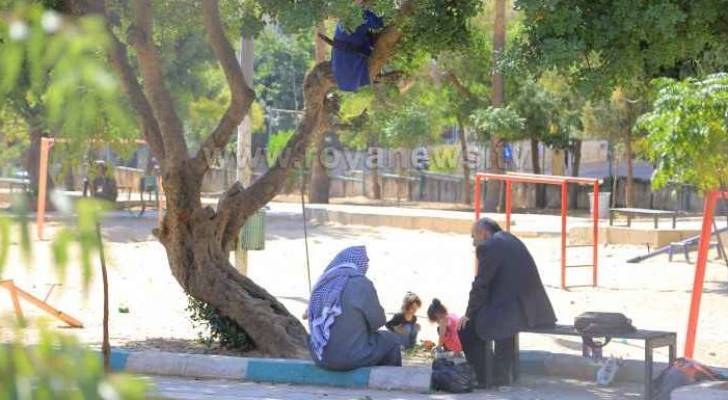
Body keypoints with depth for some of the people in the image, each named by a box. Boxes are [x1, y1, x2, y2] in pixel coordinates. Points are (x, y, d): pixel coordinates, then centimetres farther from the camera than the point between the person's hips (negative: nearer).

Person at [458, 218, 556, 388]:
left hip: (514, 312, -9)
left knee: (466, 327, 5)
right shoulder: (512, 240, 20)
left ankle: (481, 378, 10)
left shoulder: (488, 247, -8)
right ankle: (502, 376, 34)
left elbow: (481, 286, -9)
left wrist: (469, 314, 3)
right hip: (533, 310, 9)